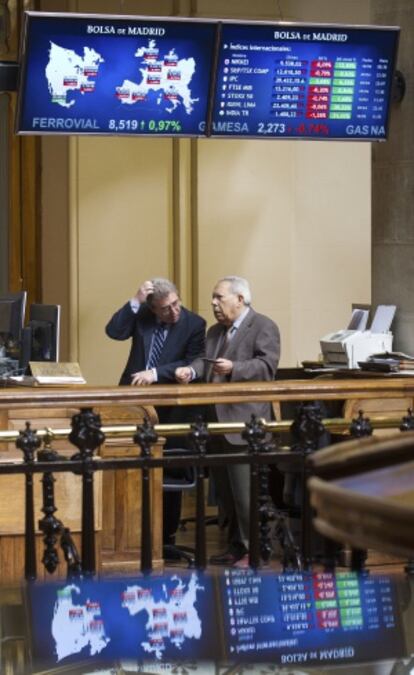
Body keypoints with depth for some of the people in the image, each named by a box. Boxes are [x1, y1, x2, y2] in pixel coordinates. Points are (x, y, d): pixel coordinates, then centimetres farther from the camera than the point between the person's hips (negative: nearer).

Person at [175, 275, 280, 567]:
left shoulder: (263, 327, -5)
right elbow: (205, 360, 13)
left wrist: (233, 369, -28)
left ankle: (252, 551, 0)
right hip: (218, 421, 8)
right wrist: (191, 370, -9)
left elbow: (267, 366, -15)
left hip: (244, 422, -8)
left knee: (245, 490, -7)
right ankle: (235, 545, 22)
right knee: (224, 489, 13)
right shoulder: (215, 331, 21)